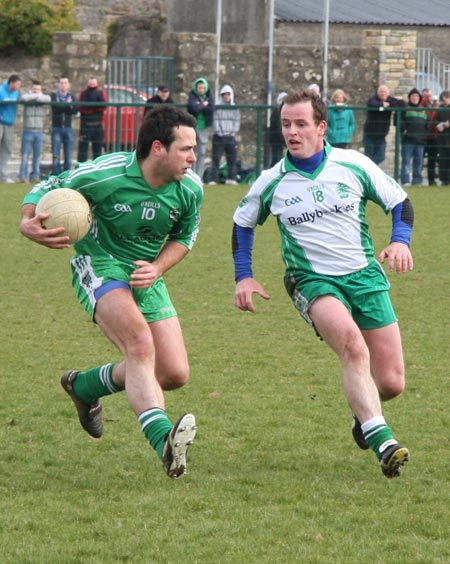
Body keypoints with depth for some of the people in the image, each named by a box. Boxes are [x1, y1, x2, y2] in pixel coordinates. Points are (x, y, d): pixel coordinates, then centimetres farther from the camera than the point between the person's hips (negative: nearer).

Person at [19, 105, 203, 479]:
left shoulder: (190, 189, -9)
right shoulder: (104, 175, -22)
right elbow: (47, 188, -7)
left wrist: (156, 269, -9)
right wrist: (28, 223, -28)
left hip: (147, 276, 6)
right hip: (99, 265, -6)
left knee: (175, 374, -1)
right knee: (139, 342, -32)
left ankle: (85, 386, 24)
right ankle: (163, 439, -45)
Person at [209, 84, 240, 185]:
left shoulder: (236, 109, 11)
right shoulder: (217, 108, 4)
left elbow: (237, 122, 8)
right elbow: (216, 121, -2)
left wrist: (233, 132, -4)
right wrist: (219, 132, -13)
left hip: (231, 136, 2)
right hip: (219, 136, -2)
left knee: (232, 158, 2)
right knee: (216, 158, -4)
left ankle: (231, 178, 7)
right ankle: (214, 179, -4)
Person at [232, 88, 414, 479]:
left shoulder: (354, 165, -3)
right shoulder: (273, 183, -2)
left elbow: (399, 201, 8)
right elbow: (243, 222, 16)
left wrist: (401, 241, -11)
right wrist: (244, 277, 9)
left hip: (365, 275, 2)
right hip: (312, 282, -2)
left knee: (392, 383, -3)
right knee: (351, 342, -34)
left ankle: (364, 414, 34)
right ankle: (381, 440, -38)